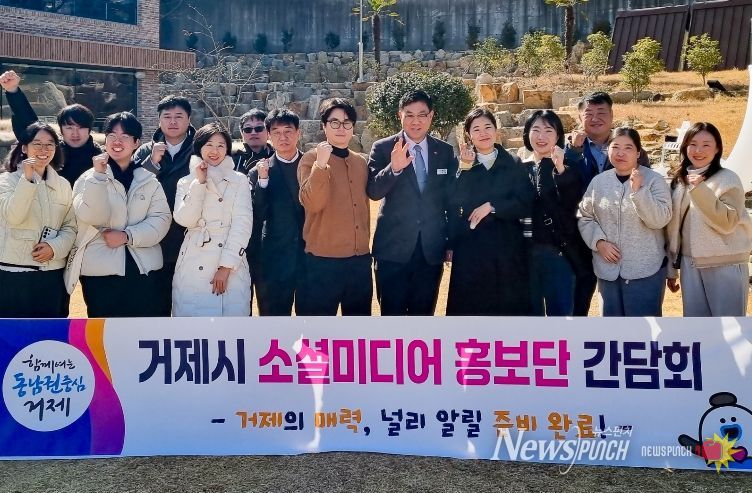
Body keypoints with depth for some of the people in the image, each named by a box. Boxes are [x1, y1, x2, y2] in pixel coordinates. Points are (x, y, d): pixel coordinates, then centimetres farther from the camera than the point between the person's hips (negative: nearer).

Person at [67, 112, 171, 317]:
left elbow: (161, 218, -3)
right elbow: (92, 217, -14)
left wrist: (128, 236, -15)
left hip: (143, 270, 2)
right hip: (100, 271, -2)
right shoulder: (89, 177, 2)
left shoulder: (149, 180, 7)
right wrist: (99, 176, -21)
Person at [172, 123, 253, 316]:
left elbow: (242, 224, -3)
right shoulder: (186, 182, 12)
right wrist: (200, 182, -6)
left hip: (231, 266, -1)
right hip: (193, 267, 1)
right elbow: (184, 219, -4)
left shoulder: (239, 181, 7)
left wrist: (226, 266, -11)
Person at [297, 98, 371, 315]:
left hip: (360, 259, 6)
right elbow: (312, 204, -18)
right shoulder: (311, 159, -5)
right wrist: (321, 164, -26)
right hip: (324, 259, -5)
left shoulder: (360, 162, 12)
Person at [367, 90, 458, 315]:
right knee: (392, 313, 2)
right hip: (393, 247, -2)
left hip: (431, 249, 3)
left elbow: (451, 197, 12)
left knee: (424, 313, 9)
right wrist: (393, 168, -29)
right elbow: (373, 192, -11)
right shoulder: (382, 148, -1)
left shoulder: (445, 151, 7)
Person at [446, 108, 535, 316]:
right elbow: (455, 203, -7)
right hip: (471, 250, 0)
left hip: (508, 250, 0)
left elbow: (527, 205, -3)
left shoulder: (514, 164, 7)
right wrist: (465, 168, -14)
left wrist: (491, 206, -11)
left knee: (509, 306, 1)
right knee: (470, 306, 2)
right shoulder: (463, 164, 7)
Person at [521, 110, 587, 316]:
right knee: (530, 312, 7)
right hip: (525, 253, 2)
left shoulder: (569, 169, 3)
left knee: (560, 312, 1)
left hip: (559, 252, -2)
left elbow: (573, 204, -14)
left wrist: (560, 169, -24)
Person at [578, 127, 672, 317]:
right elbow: (584, 218, 8)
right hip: (608, 269, 4)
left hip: (645, 270, -3)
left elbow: (660, 220, -16)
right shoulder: (599, 181, 4)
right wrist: (599, 242, -7)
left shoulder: (654, 180, -6)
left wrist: (638, 190, -23)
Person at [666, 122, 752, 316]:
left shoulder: (728, 179, -7)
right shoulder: (679, 181, 9)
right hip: (690, 265, 5)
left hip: (725, 266, -5)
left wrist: (701, 191, -25)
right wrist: (671, 269, 14)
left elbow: (727, 223, -19)